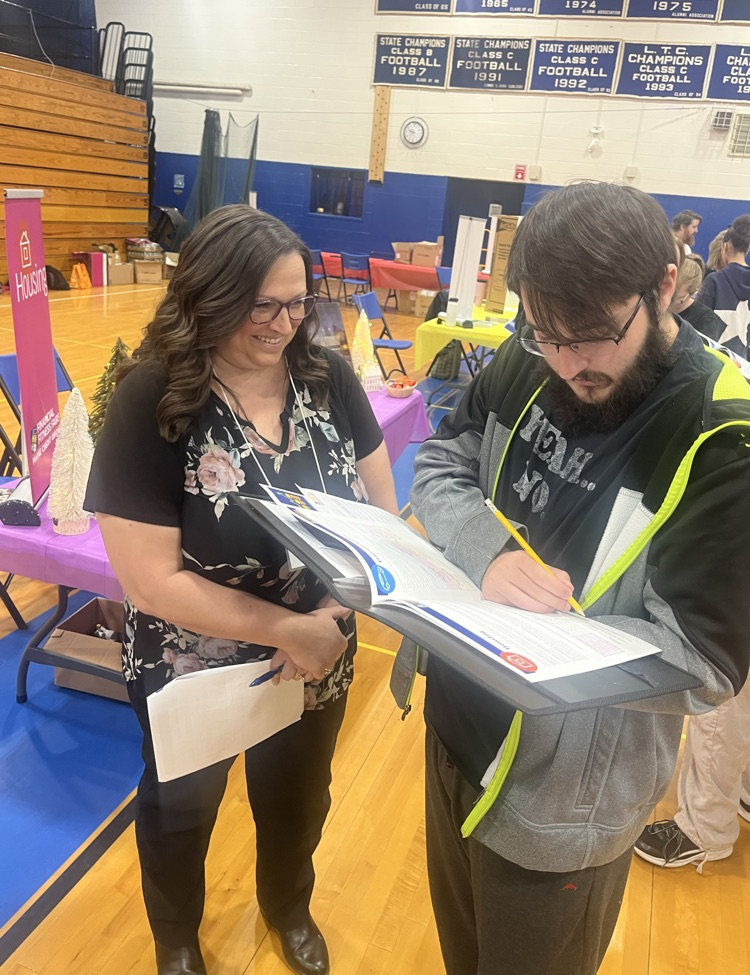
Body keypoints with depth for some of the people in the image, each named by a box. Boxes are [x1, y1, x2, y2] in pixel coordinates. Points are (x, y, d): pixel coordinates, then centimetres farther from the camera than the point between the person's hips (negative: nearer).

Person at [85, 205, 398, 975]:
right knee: (181, 811, 26)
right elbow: (151, 580, -24)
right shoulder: (151, 402, -23)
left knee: (298, 800, 28)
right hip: (192, 672, -3)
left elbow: (381, 512, -6)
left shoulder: (329, 378, -12)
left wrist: (334, 616, -21)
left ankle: (287, 907, 63)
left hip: (319, 662, 4)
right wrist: (290, 630, -25)